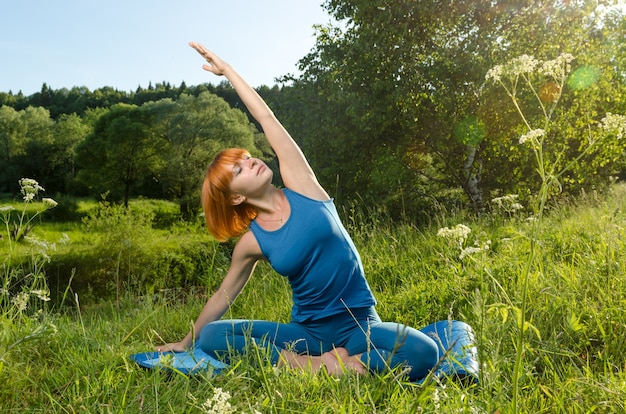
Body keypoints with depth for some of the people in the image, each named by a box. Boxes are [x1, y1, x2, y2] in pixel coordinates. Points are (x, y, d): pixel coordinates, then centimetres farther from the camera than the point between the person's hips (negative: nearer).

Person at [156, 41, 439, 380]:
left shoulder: (300, 186, -4)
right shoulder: (251, 242, -2)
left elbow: (267, 119, -5)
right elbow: (223, 296, 13)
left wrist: (226, 69, 2)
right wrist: (188, 341, 21)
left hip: (359, 323, -1)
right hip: (308, 331, 1)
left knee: (423, 352, -30)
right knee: (212, 336, -18)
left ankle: (333, 365, -17)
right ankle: (309, 365, -24)